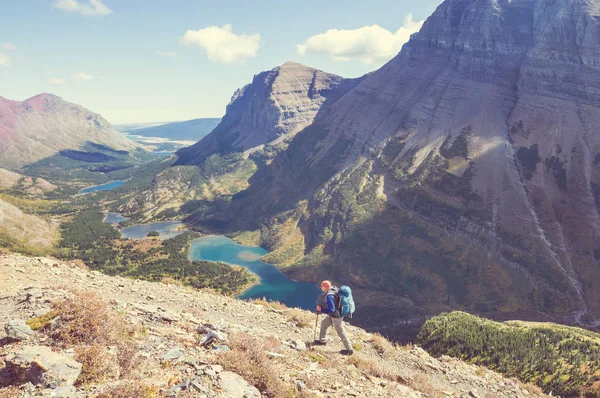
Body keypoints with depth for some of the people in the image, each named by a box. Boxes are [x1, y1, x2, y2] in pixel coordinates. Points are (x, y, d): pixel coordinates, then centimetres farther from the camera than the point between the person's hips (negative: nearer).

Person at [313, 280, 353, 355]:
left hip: (336, 316, -10)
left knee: (341, 333, 6)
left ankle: (349, 350, 20)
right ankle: (322, 341, 41)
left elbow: (331, 310, -33)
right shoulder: (332, 288, -6)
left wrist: (321, 310, -21)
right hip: (333, 314, 10)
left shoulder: (329, 296, -33)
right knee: (323, 324, 23)